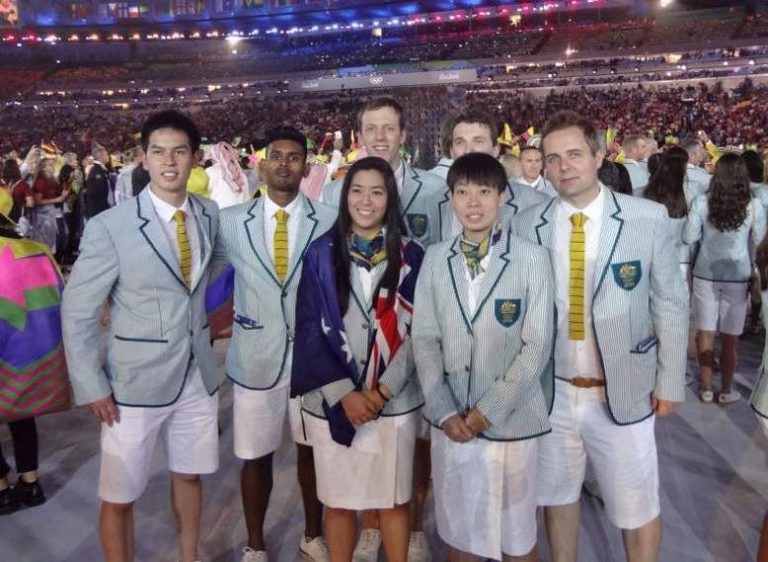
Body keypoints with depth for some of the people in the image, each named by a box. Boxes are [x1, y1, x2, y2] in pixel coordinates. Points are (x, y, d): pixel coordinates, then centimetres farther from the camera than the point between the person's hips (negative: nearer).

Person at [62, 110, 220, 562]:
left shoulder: (210, 214, -1)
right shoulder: (109, 227, -15)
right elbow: (77, 312, -9)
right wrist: (92, 388, -11)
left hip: (199, 376, 4)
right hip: (135, 382, -4)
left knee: (189, 475, 21)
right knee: (120, 496, 10)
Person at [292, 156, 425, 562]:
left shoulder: (409, 256, 1)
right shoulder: (321, 253, -1)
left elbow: (418, 331, -1)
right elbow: (309, 329, -3)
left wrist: (383, 391, -9)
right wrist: (344, 392, -11)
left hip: (394, 402, 0)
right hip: (332, 402, 0)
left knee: (393, 500, 11)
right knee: (338, 501, 12)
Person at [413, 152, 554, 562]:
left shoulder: (532, 258, -8)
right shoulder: (435, 259, 2)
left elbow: (537, 346, -9)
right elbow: (424, 340, 2)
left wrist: (488, 410, -12)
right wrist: (444, 411, -7)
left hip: (510, 419, -2)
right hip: (450, 419, 3)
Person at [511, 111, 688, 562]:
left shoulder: (649, 218, -9)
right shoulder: (526, 225, -5)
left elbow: (671, 304, -2)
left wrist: (670, 383, -1)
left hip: (624, 393, -2)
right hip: (550, 391, 2)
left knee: (637, 507, 15)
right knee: (557, 495, 20)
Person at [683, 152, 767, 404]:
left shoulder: (702, 202, -10)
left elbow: (688, 237, -4)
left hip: (705, 274, 0)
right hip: (738, 276, 0)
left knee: (705, 332, 11)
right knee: (731, 337, 10)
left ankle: (706, 388, 20)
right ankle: (726, 390, 22)